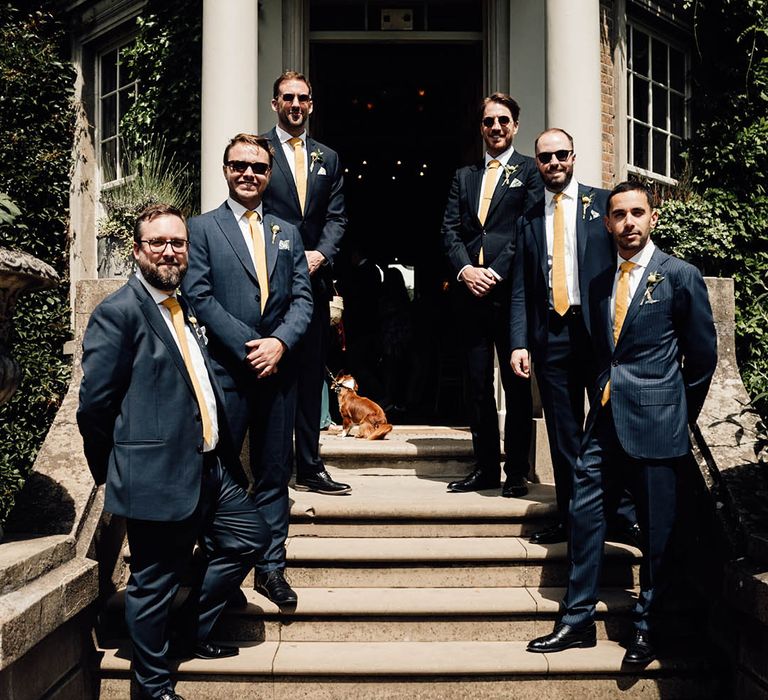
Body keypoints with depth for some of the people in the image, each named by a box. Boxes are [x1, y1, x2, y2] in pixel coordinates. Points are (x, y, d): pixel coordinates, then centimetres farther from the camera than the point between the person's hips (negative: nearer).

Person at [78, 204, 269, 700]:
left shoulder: (187, 309, 14)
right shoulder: (119, 313, -12)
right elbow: (95, 403, -13)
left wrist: (224, 452, 14)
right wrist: (115, 470, -3)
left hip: (210, 467, 9)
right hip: (159, 477, -8)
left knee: (250, 538, 16)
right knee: (154, 585, 5)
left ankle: (196, 635, 33)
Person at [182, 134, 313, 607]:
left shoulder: (287, 233, 16)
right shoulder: (203, 228, 4)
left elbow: (303, 298, 8)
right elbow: (200, 297, -6)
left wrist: (280, 342, -10)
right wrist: (247, 345, -14)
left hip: (278, 368, 4)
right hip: (226, 370, -3)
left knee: (275, 471, 9)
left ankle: (271, 567, 20)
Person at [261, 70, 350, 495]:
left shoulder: (327, 158, 17)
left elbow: (336, 217, 11)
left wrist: (320, 254, -8)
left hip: (313, 279, 4)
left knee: (311, 375, 7)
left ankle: (309, 468, 15)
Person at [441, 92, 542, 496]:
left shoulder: (529, 171, 7)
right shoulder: (464, 176, 20)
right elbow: (450, 231, 11)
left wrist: (495, 272, -13)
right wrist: (465, 270, -7)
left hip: (511, 290, -4)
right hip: (471, 291, 4)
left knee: (516, 383, 0)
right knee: (477, 383, 7)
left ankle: (517, 473, 8)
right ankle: (486, 468, 16)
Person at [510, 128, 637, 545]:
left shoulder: (602, 204, 6)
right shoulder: (529, 220, 14)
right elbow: (520, 290, 11)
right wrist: (519, 343, 1)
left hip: (600, 330, -3)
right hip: (550, 335, 3)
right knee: (563, 434, 7)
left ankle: (625, 514, 12)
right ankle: (570, 518, 15)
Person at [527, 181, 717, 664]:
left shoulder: (681, 277, -2)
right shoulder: (601, 283, 13)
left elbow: (702, 356, 3)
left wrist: (679, 417, 7)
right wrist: (603, 399, 12)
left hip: (655, 426, -5)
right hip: (605, 423, 5)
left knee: (656, 531, 4)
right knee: (585, 516, 5)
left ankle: (647, 628, 20)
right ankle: (578, 620, 16)